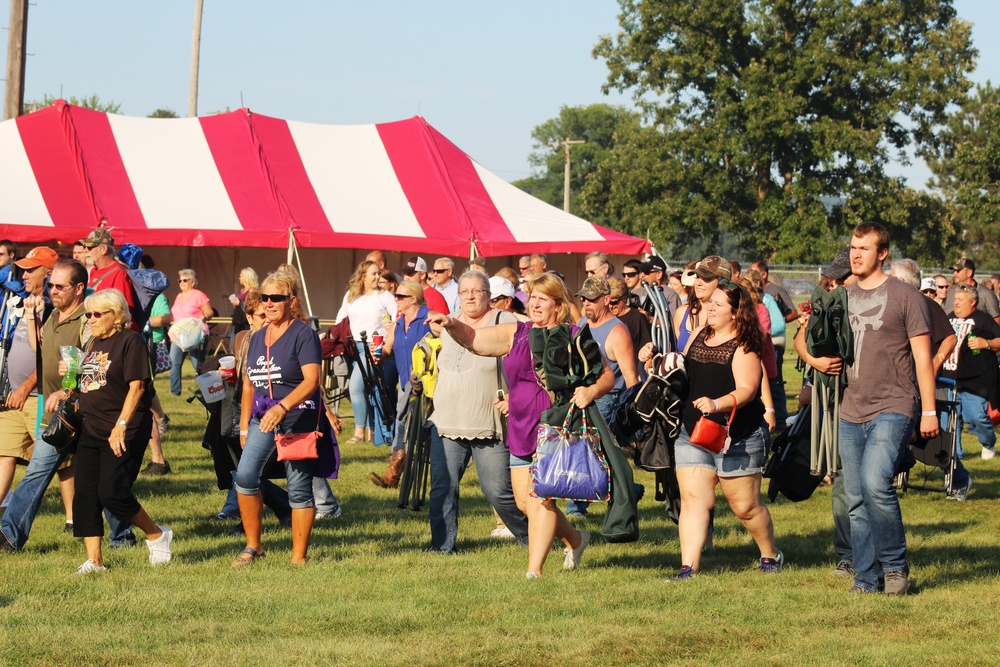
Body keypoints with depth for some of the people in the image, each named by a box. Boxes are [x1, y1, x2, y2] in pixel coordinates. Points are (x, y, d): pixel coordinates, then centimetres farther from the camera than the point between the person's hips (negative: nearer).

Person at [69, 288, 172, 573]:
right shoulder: (93, 344, 17)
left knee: (112, 492, -13)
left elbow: (136, 386, -16)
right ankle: (94, 560, 4)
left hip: (125, 431, -8)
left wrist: (121, 426, -23)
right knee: (85, 494, 0)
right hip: (92, 430, 8)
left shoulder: (130, 341, -8)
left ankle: (157, 536, 9)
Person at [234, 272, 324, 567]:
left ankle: (299, 557, 6)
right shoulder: (258, 338, 14)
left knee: (299, 487, -2)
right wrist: (244, 426, 15)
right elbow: (249, 384, 19)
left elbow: (311, 380, -19)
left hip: (299, 418, -6)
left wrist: (282, 407, -32)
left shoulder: (303, 335, -7)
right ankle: (253, 546, -1)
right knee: (245, 475, -13)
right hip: (263, 419, 6)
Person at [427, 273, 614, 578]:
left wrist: (591, 391, -21)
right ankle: (574, 539, 34)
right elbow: (475, 339, 0)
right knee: (524, 501, 10)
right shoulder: (515, 333, 10)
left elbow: (607, 375, 1)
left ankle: (534, 571, -9)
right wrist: (452, 324, -20)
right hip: (521, 431, 6)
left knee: (540, 498, -13)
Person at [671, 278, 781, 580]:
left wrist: (717, 404, -38)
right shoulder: (699, 335, 8)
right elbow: (683, 373, 21)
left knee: (746, 506, 6)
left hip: (737, 439, -5)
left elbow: (747, 390, -23)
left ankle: (771, 555, 30)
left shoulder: (743, 347, -12)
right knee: (693, 499, -6)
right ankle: (688, 567, -10)